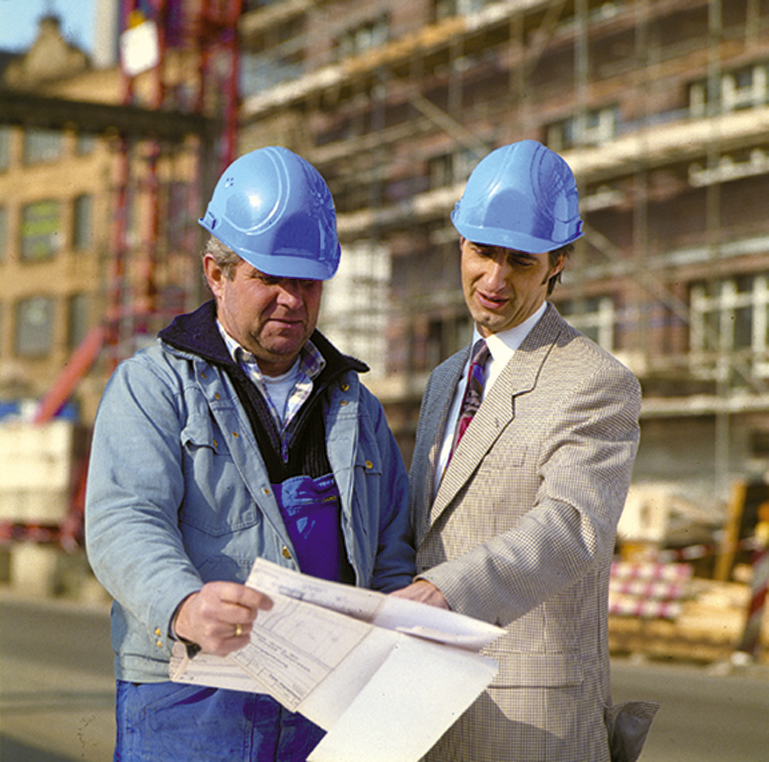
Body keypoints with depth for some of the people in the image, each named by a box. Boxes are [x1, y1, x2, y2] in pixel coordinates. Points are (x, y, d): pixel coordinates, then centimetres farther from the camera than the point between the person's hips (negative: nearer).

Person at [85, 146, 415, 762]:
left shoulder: (356, 407, 18)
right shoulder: (152, 387, 3)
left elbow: (392, 564, 16)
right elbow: (124, 525, -12)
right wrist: (184, 608, -33)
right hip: (188, 708, -3)